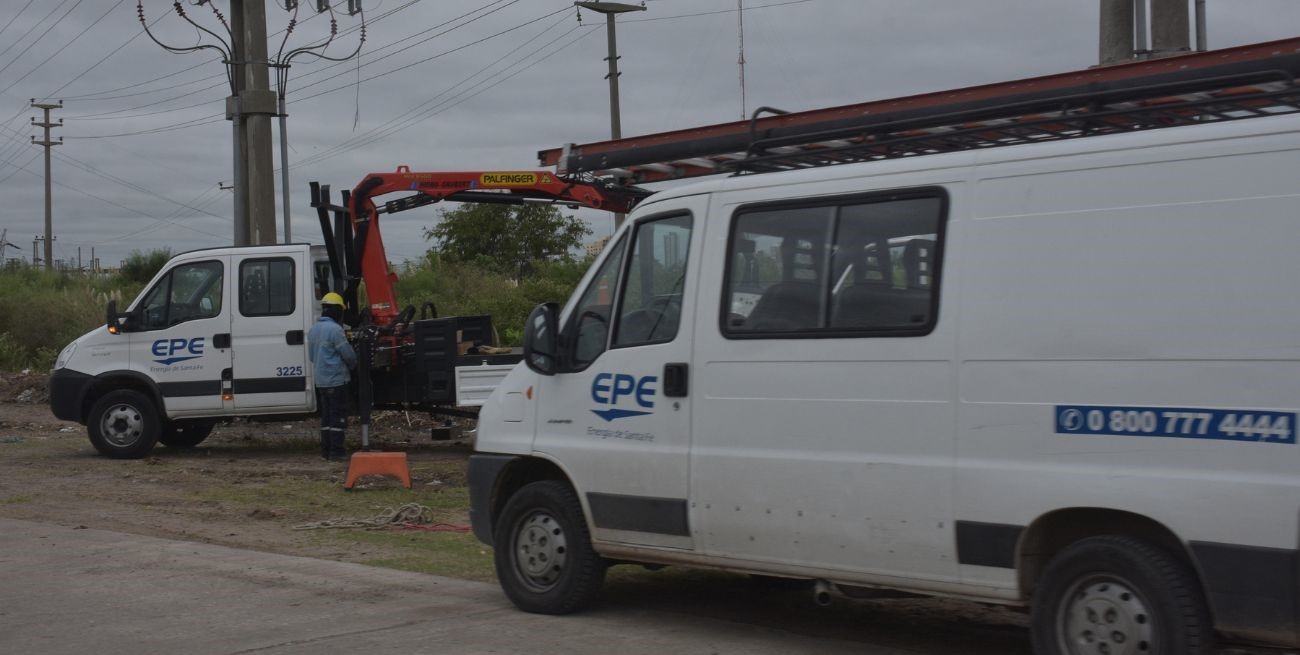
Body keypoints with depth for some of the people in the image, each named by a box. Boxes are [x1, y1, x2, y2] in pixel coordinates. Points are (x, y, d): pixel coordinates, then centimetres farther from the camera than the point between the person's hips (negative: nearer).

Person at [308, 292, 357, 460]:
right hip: (336, 379, -8)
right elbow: (348, 354, -12)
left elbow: (311, 355, 19)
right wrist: (353, 365, 8)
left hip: (320, 381, 8)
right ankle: (336, 450, -4)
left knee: (326, 415, 14)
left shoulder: (313, 330, 11)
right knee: (338, 416, -4)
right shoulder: (335, 329, -16)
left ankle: (325, 449, 15)